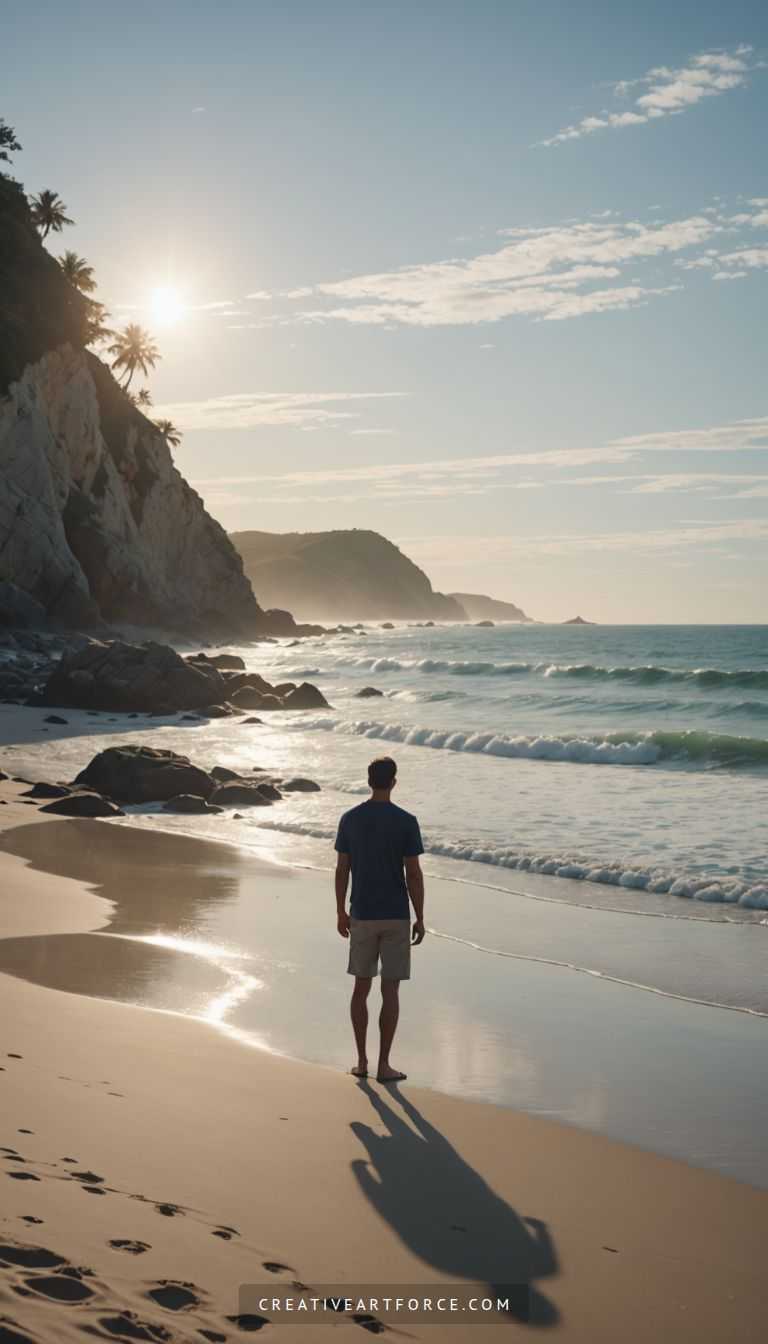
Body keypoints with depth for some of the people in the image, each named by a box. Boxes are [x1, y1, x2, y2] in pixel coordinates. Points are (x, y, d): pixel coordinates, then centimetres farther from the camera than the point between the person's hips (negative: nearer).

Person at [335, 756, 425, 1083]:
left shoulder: (350, 819, -1)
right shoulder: (406, 822, -10)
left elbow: (341, 870, 2)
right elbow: (414, 874, -10)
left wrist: (341, 913, 13)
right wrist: (419, 919, -1)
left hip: (362, 915, 3)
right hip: (396, 916, -3)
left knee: (361, 986, 13)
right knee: (390, 990, 4)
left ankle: (361, 1060, 17)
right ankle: (383, 1065, 6)